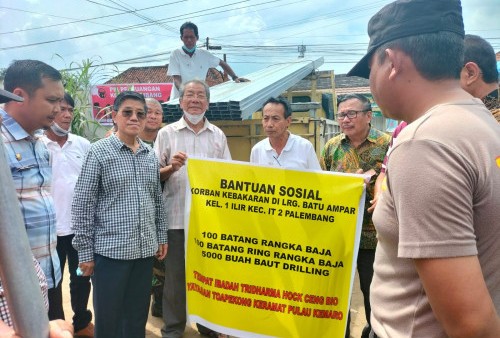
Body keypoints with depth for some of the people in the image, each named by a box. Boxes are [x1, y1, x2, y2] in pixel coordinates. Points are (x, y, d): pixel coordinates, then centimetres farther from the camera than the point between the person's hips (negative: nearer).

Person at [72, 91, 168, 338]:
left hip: (145, 249, 5)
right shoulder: (99, 151, -7)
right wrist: (85, 250, -9)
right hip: (110, 250, -4)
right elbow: (82, 204, -8)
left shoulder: (150, 154, 8)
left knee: (138, 317, 16)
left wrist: (162, 237, 13)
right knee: (108, 318, 9)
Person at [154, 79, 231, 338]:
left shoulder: (218, 135, 10)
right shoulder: (167, 133, 4)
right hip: (177, 217, -2)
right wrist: (172, 167, -17)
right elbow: (154, 175, 2)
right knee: (175, 275, 7)